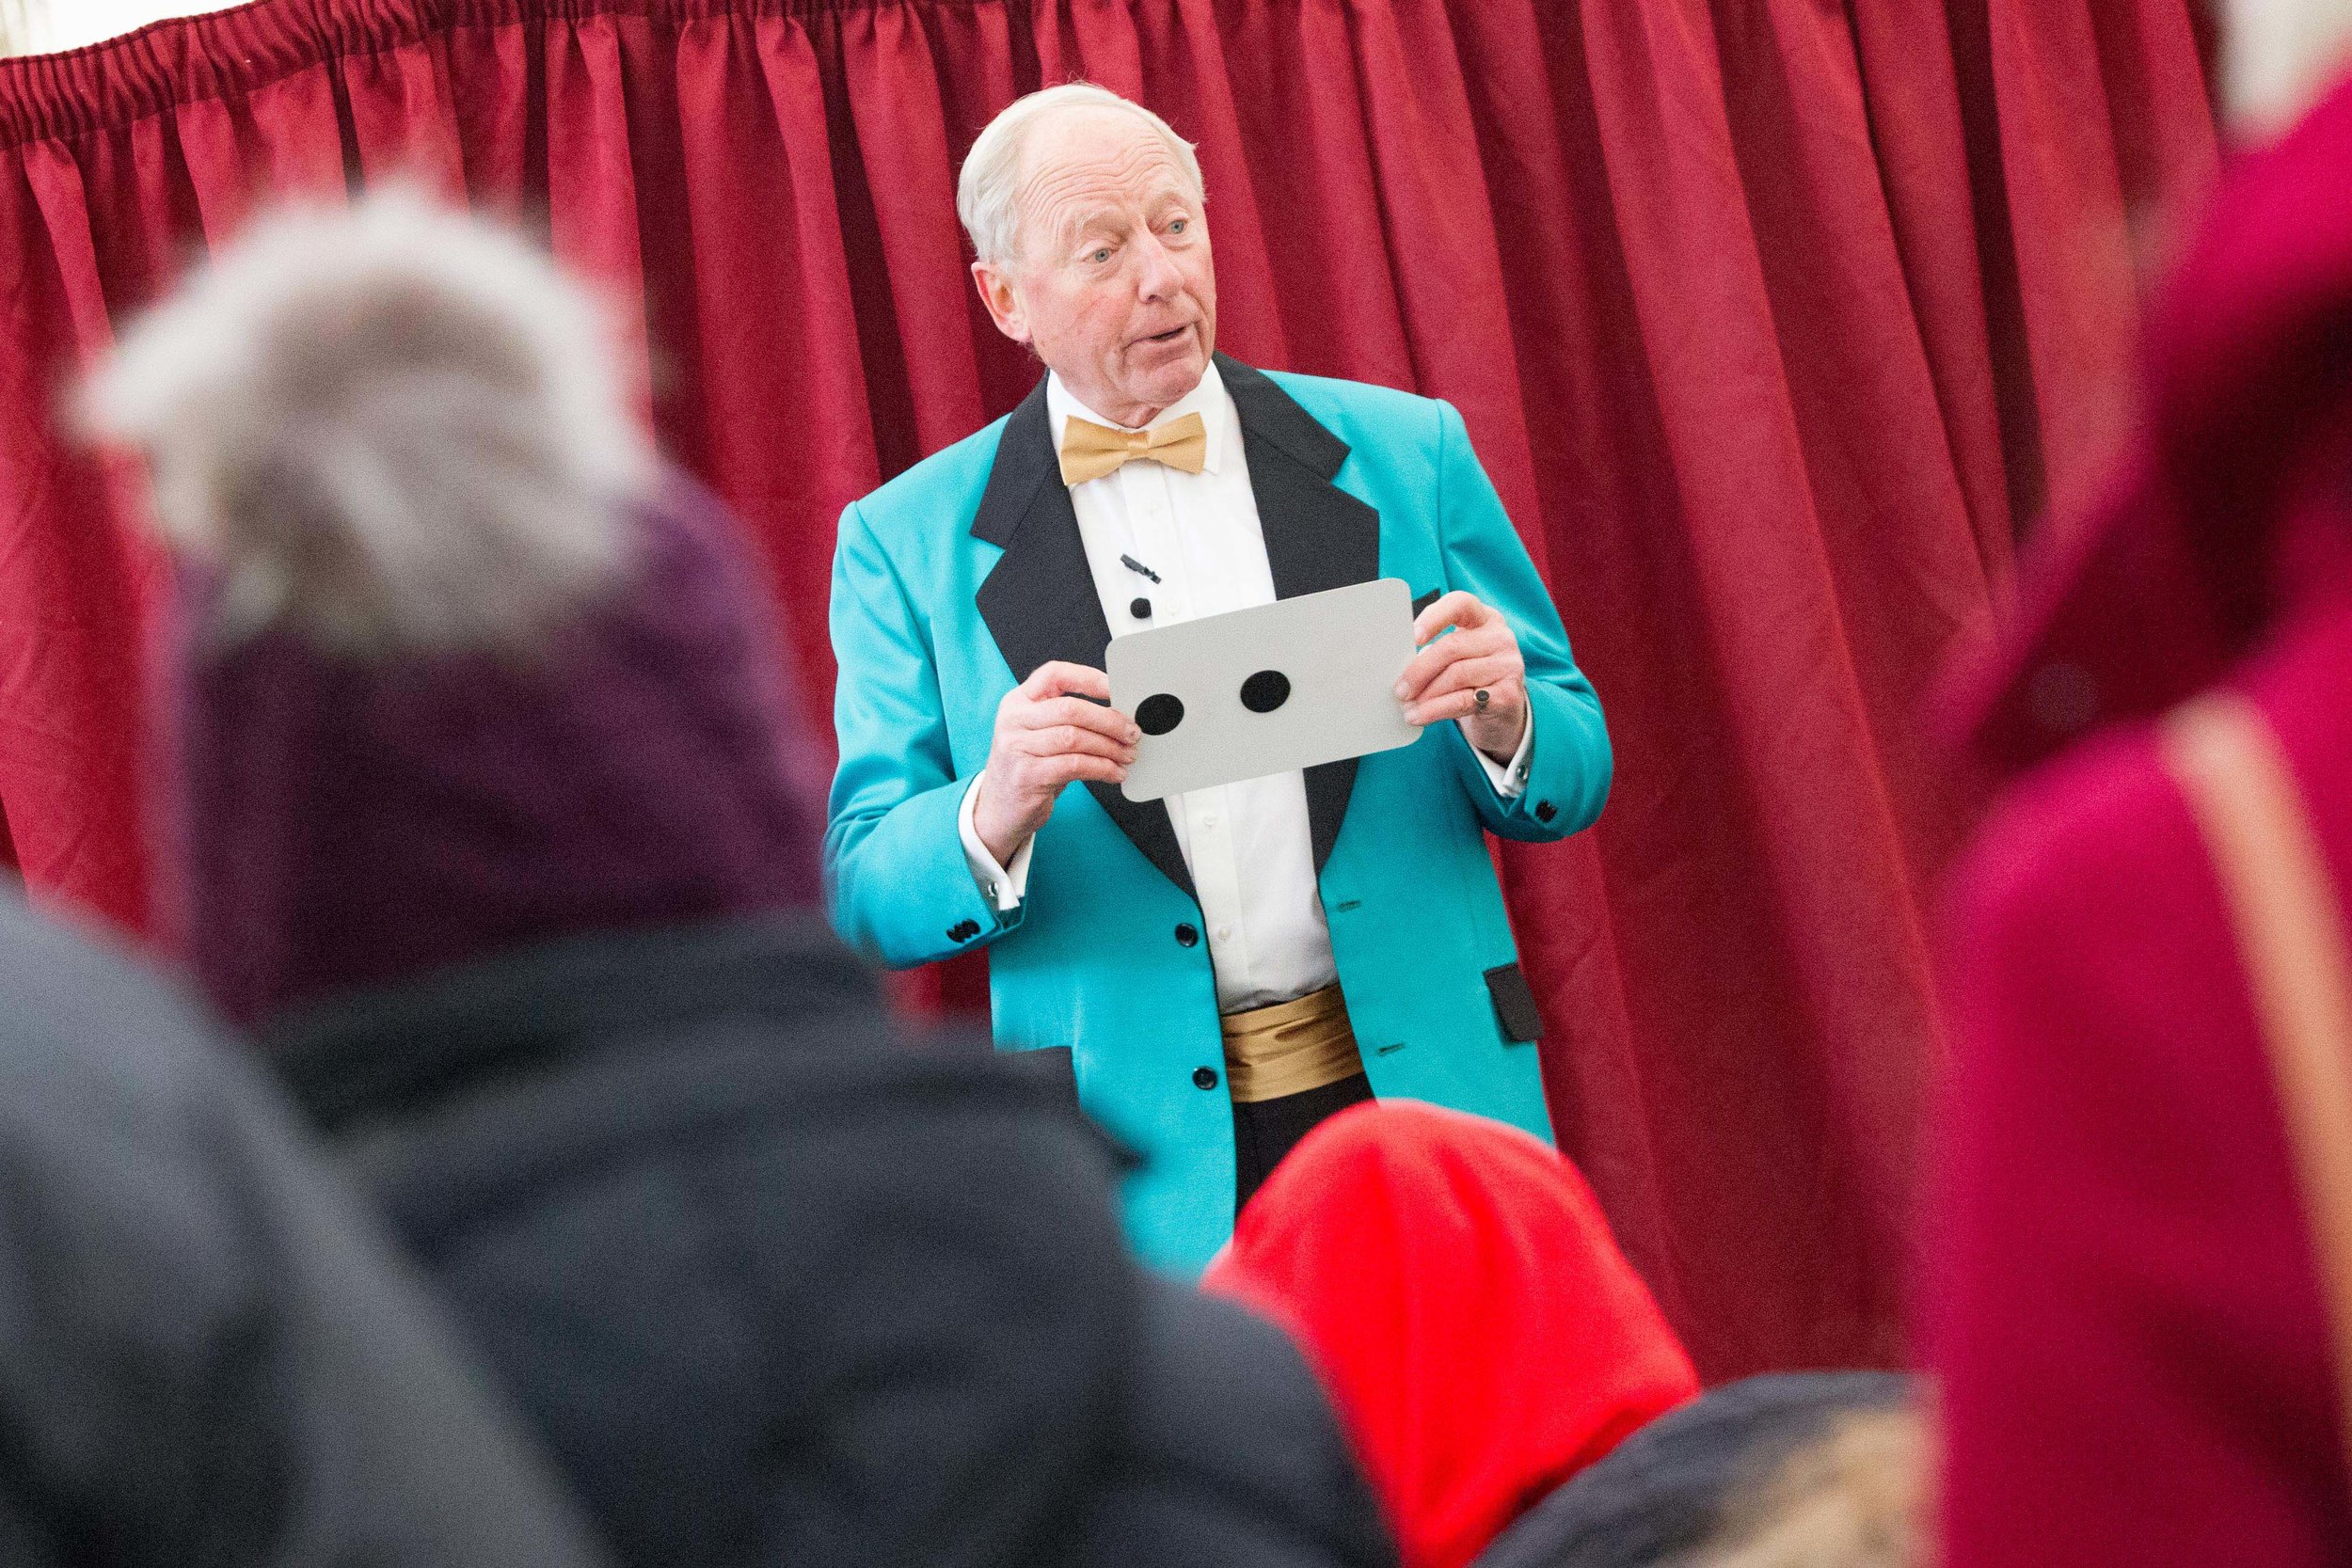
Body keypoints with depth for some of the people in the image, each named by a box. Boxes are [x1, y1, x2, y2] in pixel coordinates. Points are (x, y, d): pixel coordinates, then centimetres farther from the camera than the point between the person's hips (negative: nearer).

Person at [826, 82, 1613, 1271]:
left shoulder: (1404, 453, 6)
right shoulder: (909, 543, 2)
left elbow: (1576, 776, 9)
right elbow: (867, 898, 0)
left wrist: (1505, 725, -14)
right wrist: (994, 813, -21)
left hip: (1428, 1095, 2)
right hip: (1148, 1171, -1)